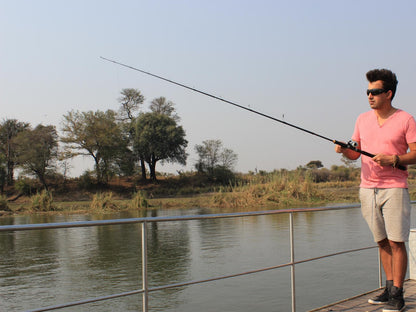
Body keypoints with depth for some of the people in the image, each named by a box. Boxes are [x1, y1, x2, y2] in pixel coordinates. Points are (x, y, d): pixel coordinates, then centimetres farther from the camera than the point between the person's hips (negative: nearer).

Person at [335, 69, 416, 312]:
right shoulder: (363, 119, 13)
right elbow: (355, 153, 15)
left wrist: (393, 160, -18)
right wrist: (344, 150, -6)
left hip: (394, 188, -5)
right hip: (368, 188, 5)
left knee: (396, 242, -5)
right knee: (382, 241, 10)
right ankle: (390, 288, 20)